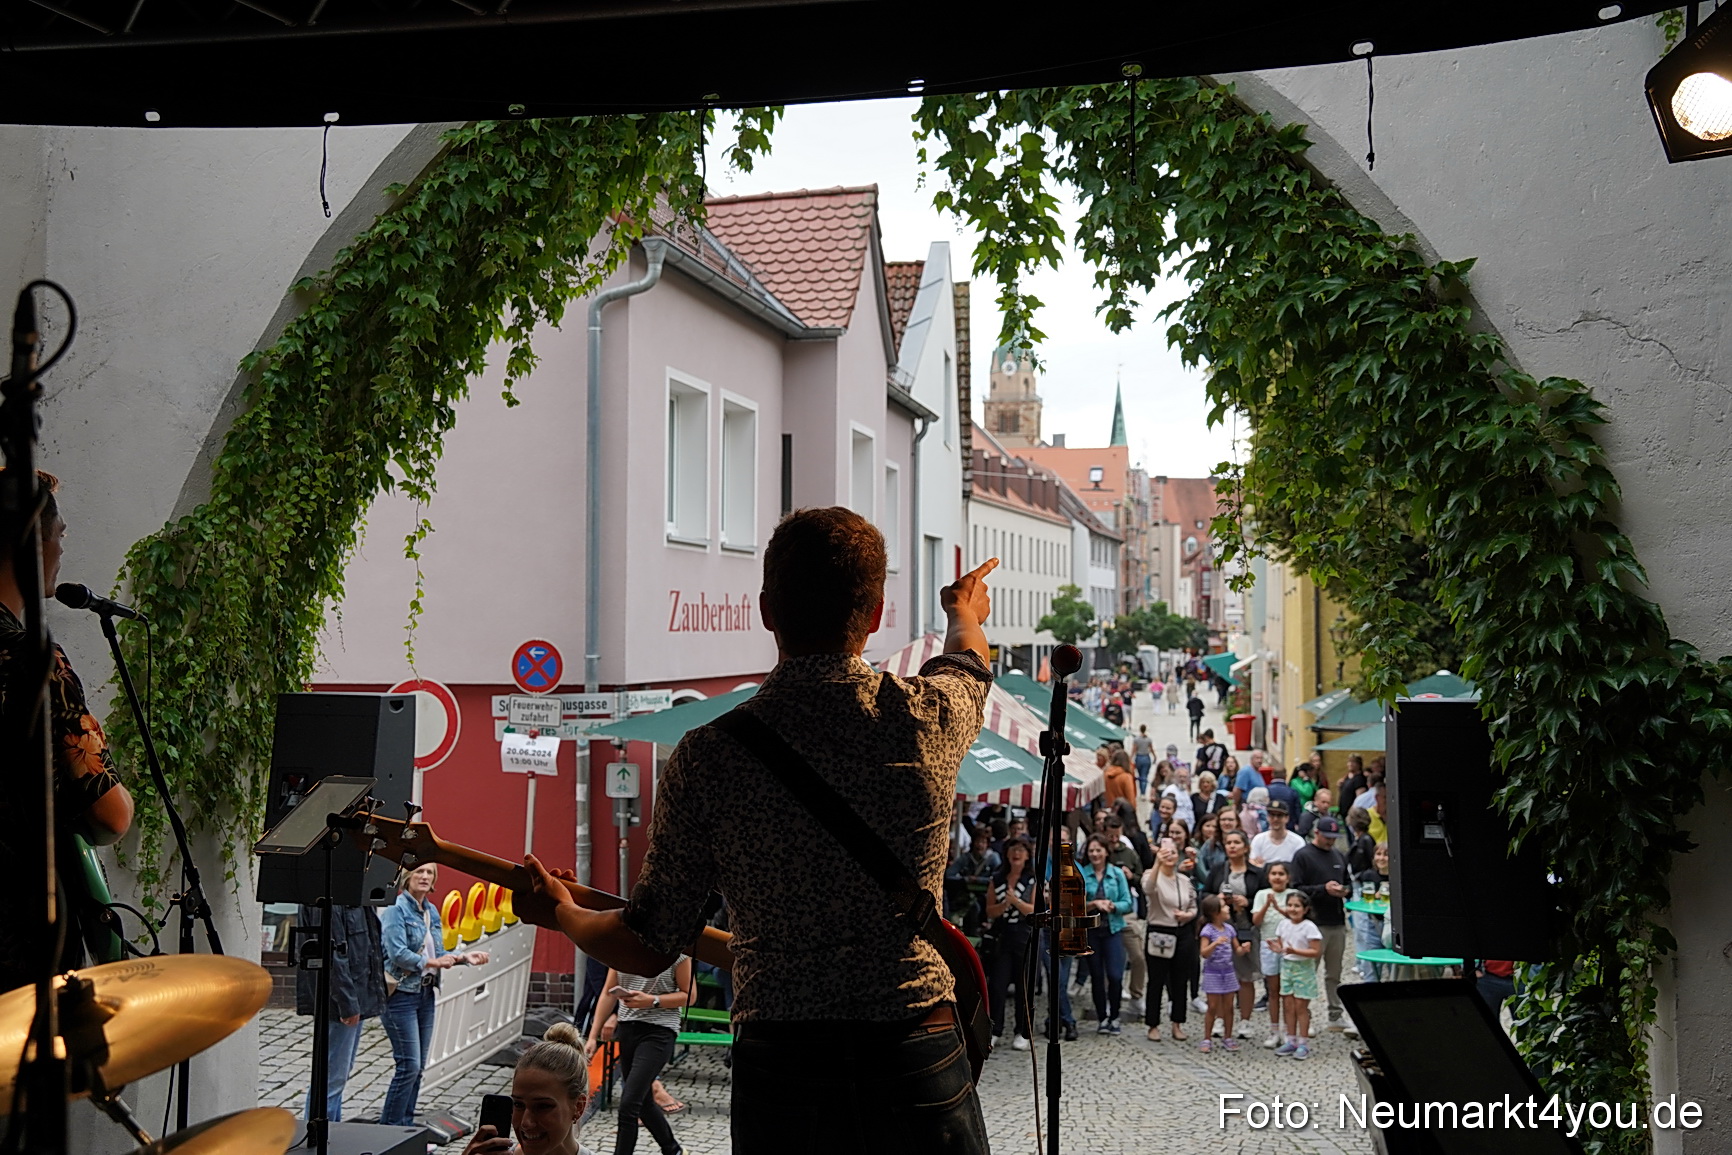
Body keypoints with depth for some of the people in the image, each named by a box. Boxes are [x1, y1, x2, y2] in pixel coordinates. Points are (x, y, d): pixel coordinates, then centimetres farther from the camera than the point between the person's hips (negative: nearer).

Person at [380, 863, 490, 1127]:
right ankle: (388, 1128, 1)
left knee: (418, 1066, 10)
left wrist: (464, 956, 1)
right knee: (409, 1065, -9)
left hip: (425, 994, 8)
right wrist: (432, 962, -15)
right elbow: (398, 954, -21)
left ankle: (405, 1126, 18)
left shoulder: (431, 911, 13)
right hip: (401, 994, -8)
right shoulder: (395, 910, -11)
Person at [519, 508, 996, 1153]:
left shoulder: (708, 755, -7)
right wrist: (966, 613, 48)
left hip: (777, 1069, 0)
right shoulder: (927, 716, -4)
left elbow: (649, 948, -1)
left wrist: (560, 913, 22)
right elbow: (969, 664, 24)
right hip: (918, 1059, 1)